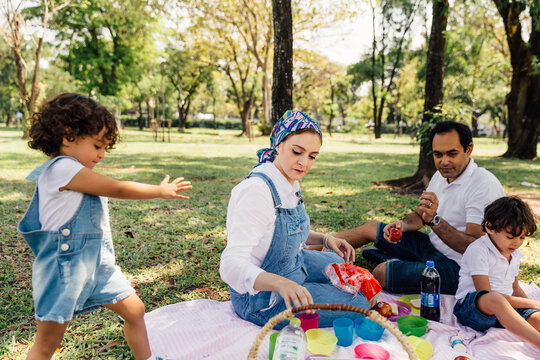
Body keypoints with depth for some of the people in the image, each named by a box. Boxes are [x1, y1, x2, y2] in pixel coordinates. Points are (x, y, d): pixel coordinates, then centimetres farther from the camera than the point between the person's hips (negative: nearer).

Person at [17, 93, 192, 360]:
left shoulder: (76, 173, 11)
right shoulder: (62, 167, -18)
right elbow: (118, 189, -14)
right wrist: (161, 191, -4)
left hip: (97, 264, 9)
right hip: (64, 268, -9)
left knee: (134, 310, 11)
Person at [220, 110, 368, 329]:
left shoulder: (291, 183, -2)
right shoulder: (256, 190, -31)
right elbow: (231, 265, -38)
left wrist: (325, 239, 0)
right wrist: (280, 283, -54)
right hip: (262, 297, -9)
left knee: (344, 265, 25)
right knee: (358, 306, -2)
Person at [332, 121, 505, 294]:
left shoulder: (484, 185, -22)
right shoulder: (441, 175, 4)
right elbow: (420, 214, 15)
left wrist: (434, 220, -39)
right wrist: (402, 224, -7)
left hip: (456, 266, -9)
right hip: (432, 245, 9)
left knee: (381, 273, -25)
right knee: (371, 227, 10)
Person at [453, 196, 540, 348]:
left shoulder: (514, 254, 16)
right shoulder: (478, 251, -12)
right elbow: (486, 294, -17)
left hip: (505, 308, 8)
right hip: (472, 306, -8)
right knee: (494, 299, -41)